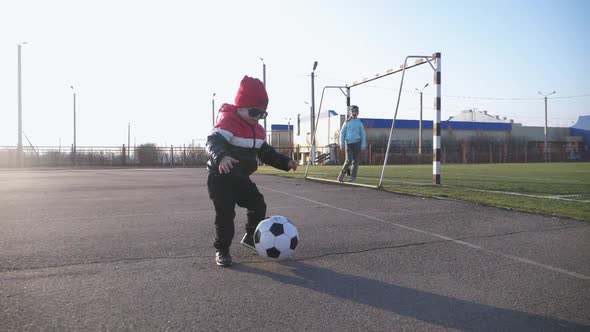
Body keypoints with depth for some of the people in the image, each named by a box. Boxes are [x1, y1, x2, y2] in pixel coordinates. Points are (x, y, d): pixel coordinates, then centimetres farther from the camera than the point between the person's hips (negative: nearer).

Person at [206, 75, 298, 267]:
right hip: (221, 178, -8)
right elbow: (213, 141, -38)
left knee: (258, 205, 10)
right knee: (225, 214, -8)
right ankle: (222, 250, 8)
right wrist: (221, 157, -60)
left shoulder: (257, 130, 6)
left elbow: (265, 152, 16)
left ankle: (251, 238, 30)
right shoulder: (228, 122, -22)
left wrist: (285, 162, 4)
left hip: (241, 178, 8)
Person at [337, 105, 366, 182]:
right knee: (349, 161, -11)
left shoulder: (359, 123, 5)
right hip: (349, 144, -1)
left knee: (355, 161, 0)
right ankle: (342, 174, 9)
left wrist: (363, 145, 0)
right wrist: (342, 143, -1)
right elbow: (342, 132, 7)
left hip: (357, 143, 1)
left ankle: (353, 177, 8)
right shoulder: (347, 122, 5)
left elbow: (363, 134, 8)